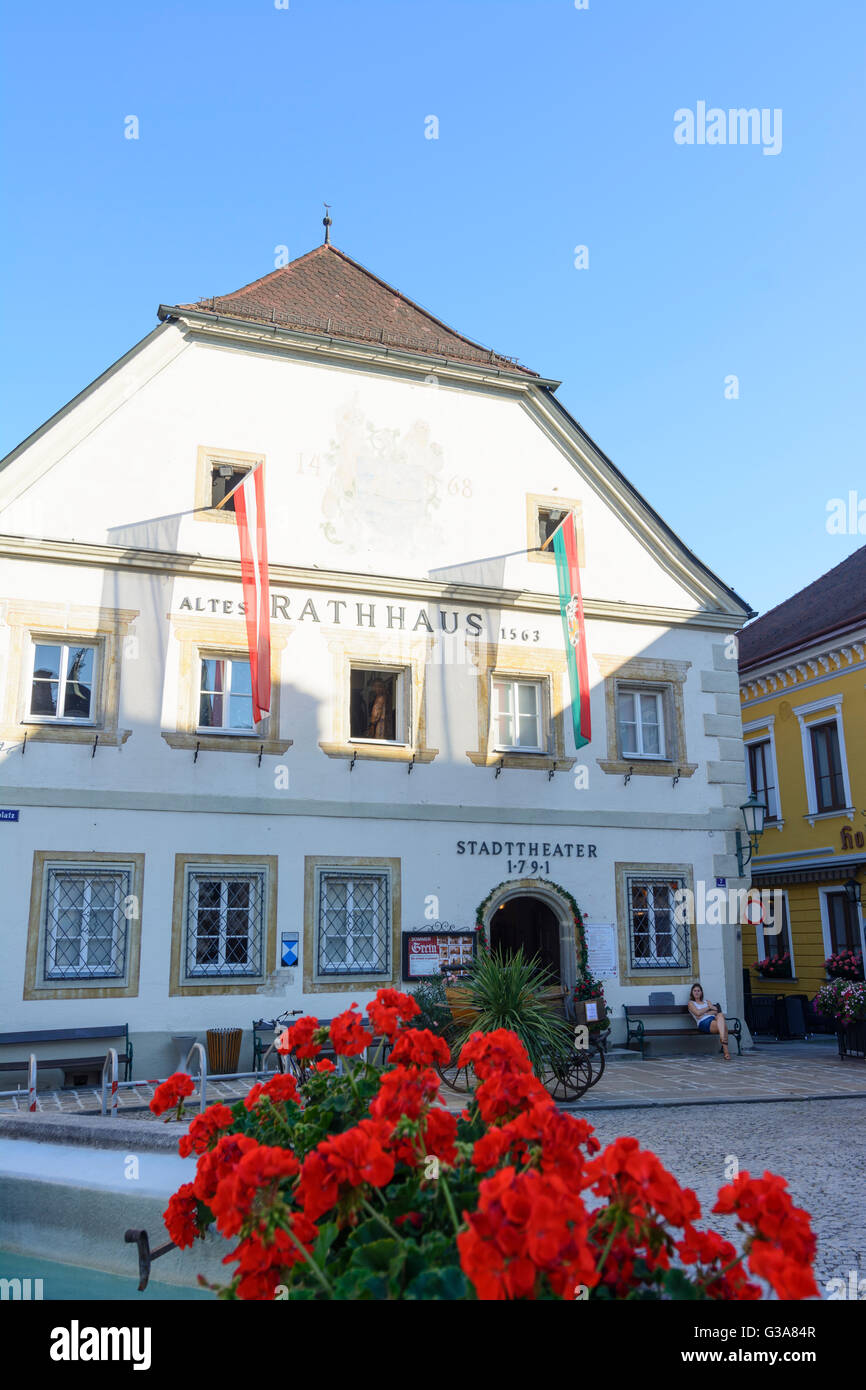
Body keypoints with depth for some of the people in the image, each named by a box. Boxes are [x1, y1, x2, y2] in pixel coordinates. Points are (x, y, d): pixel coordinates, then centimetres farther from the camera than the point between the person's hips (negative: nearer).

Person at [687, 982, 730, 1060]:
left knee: (720, 1015, -39)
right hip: (704, 1023, -4)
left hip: (714, 1019, 4)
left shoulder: (706, 1001, 35)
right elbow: (698, 1013, -2)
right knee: (723, 1025, -37)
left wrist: (704, 1014, -1)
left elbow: (716, 1011, 15)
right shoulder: (691, 1003, 21)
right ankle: (726, 1051, -49)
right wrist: (709, 1007, 10)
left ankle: (723, 1040, -51)